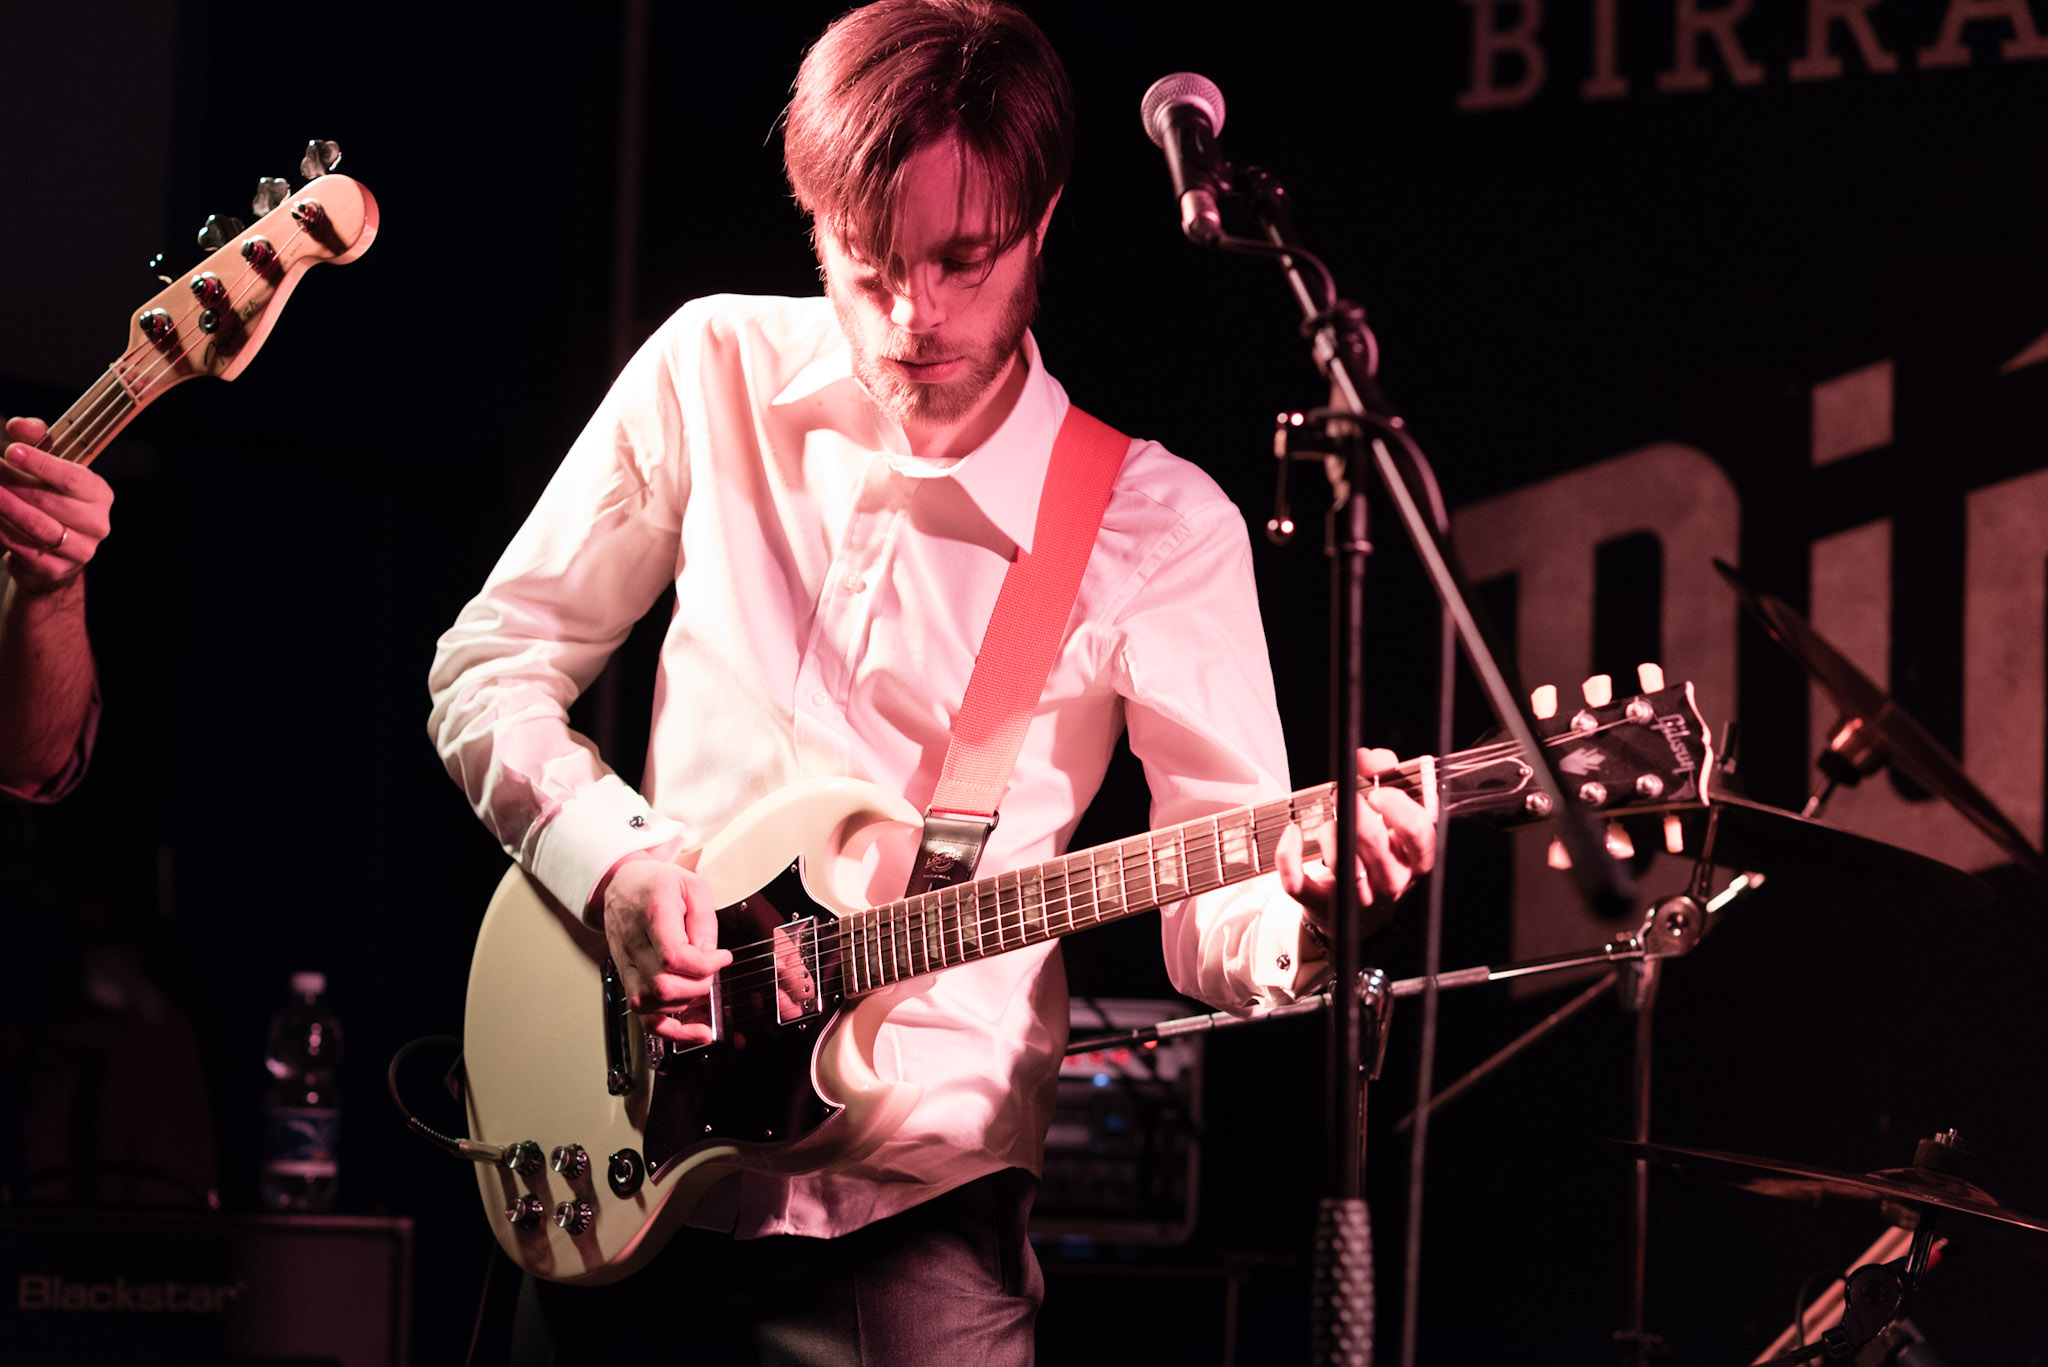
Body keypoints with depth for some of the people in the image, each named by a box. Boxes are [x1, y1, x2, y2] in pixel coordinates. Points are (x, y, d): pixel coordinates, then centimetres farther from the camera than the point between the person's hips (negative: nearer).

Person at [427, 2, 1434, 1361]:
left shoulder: (1157, 526, -8)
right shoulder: (712, 373, -1)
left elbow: (1213, 906, -9)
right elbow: (487, 667, 7)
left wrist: (1301, 919, -33)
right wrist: (610, 859, -11)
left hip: (915, 1204, -2)